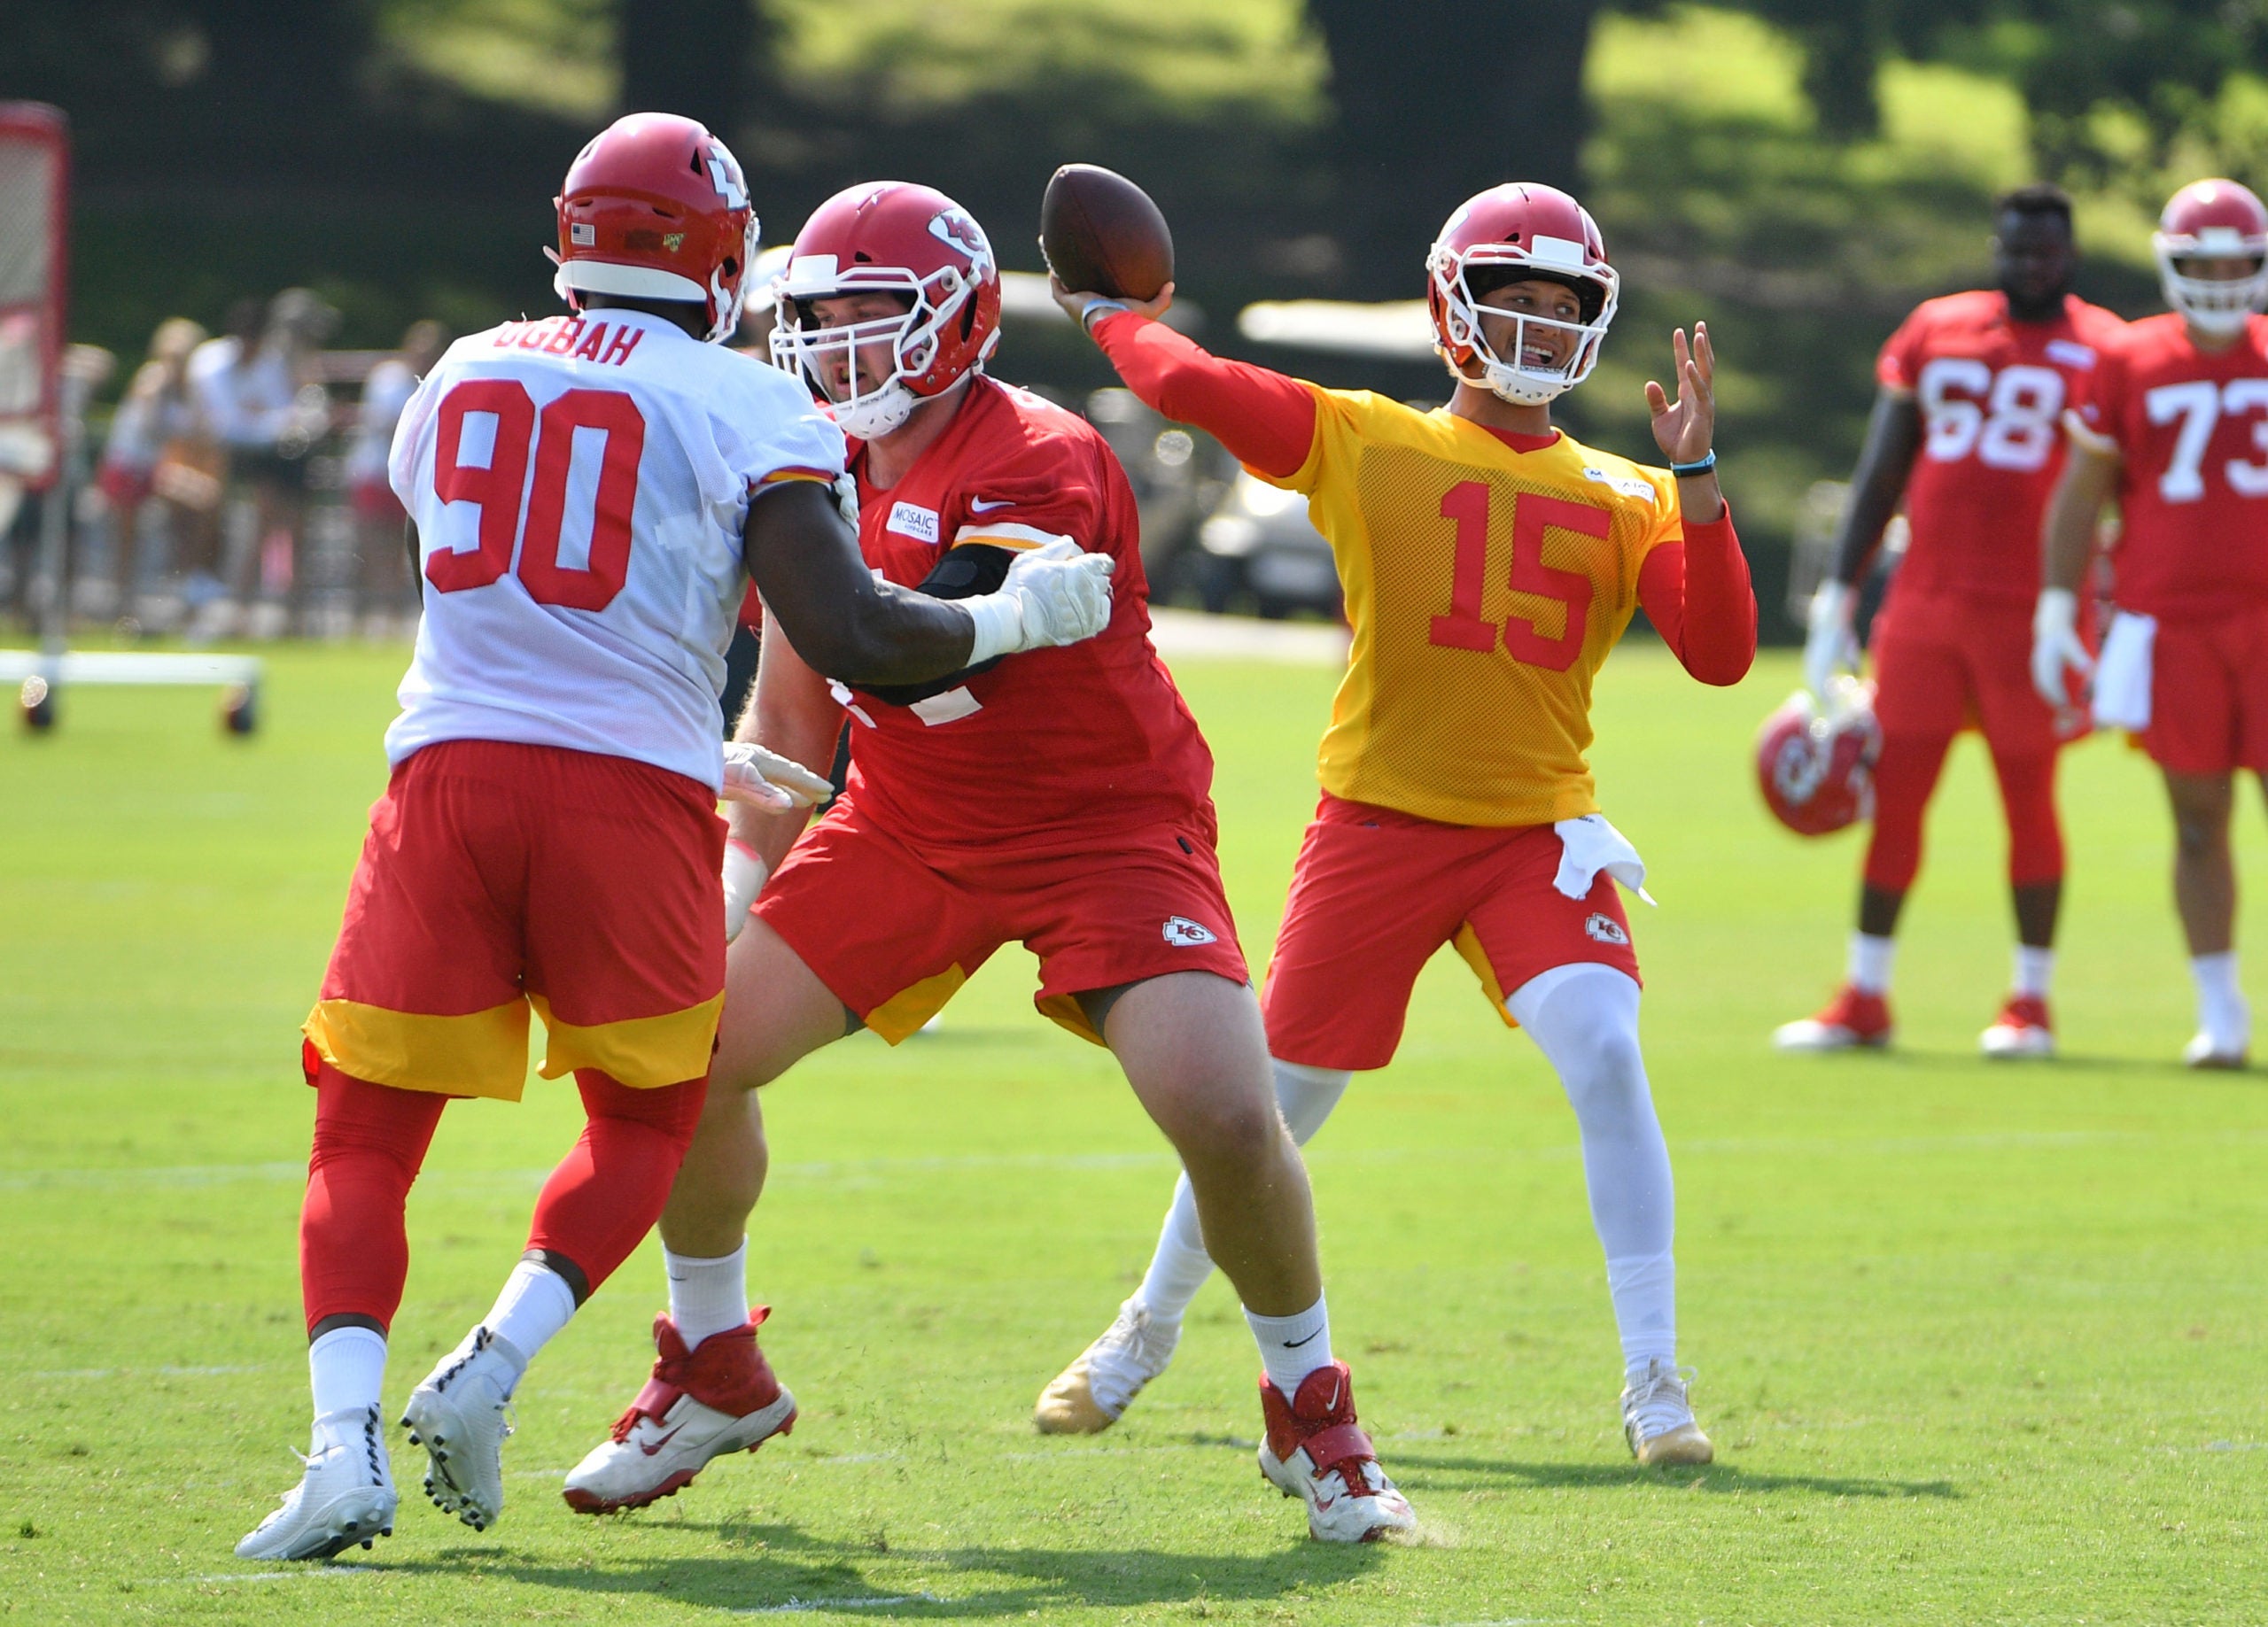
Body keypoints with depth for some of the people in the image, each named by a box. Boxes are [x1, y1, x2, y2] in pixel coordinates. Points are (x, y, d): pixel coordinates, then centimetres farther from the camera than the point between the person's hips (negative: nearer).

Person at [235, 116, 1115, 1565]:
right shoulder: (745, 410, 0)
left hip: (451, 770, 2)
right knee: (643, 1125, 21)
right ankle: (492, 1370, 0)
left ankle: (347, 1443, -12)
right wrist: (1013, 618, 8)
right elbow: (853, 639, -9)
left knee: (365, 1140, 9)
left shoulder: (460, 379, 15)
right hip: (629, 793, -2)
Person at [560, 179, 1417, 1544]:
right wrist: (743, 882, 6)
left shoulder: (1038, 466, -22)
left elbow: (914, 660, -34)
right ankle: (715, 1376, 19)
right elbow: (796, 724, 11)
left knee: (1226, 1113, -22)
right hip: (912, 828, 6)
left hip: (1106, 828, -6)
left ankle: (1313, 1415, 4)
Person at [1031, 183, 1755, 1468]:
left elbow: (1720, 654, -7)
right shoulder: (1365, 445, 0)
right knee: (1280, 1099, 9)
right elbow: (1191, 386, -9)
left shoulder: (1625, 498, 6)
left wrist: (1695, 478, -14)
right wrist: (1113, 316, 10)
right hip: (1379, 822, -1)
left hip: (1537, 831, 1)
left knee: (1606, 1054, -22)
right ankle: (1150, 1330, 35)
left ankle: (1655, 1383, -14)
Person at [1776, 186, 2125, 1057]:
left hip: (2028, 614, -4)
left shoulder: (2103, 355, -1)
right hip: (1925, 603, 4)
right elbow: (1882, 472, 13)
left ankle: (2031, 1002, 12)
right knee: (1893, 795, 4)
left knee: (2029, 798, 2)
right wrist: (1838, 595, 9)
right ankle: (1863, 1000, 12)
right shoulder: (1936, 332, 10)